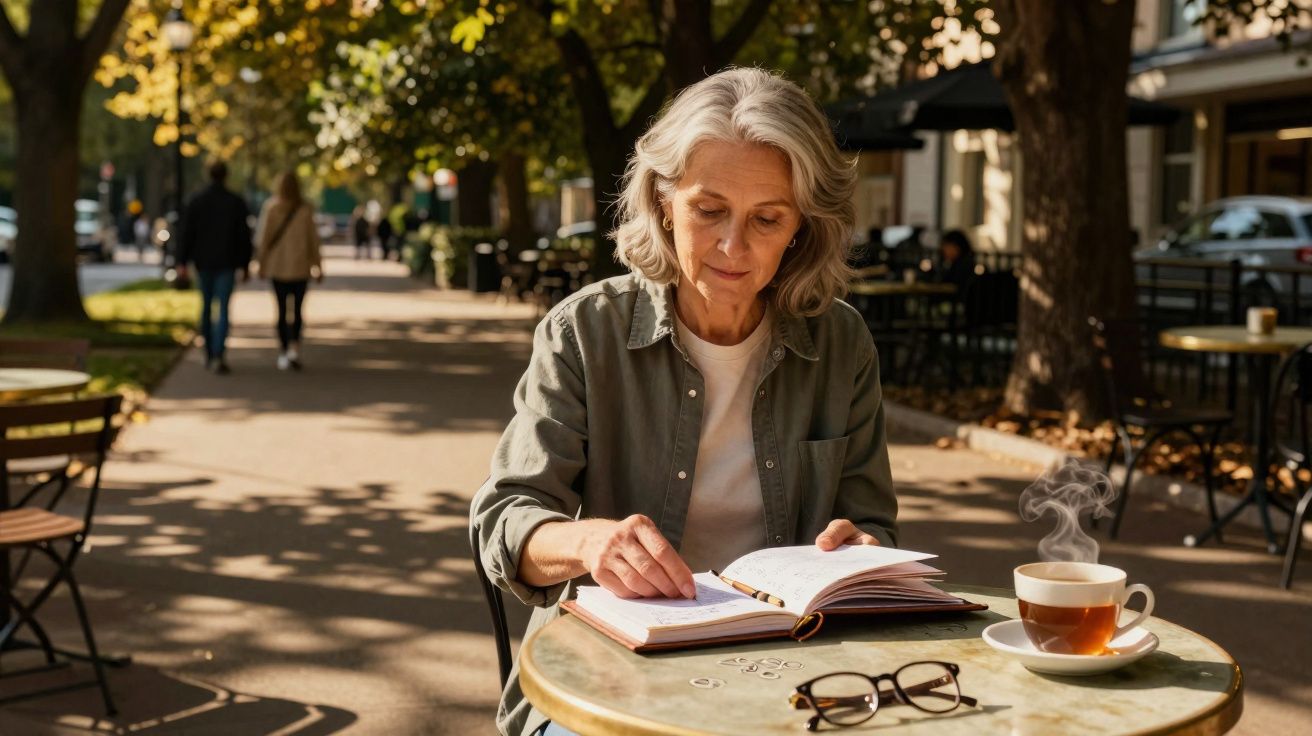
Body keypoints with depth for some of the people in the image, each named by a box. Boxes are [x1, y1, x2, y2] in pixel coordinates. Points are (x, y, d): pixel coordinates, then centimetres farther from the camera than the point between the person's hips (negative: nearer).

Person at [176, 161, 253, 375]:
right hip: (227, 263, -2)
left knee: (206, 306, 15)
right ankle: (219, 355, -20)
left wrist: (182, 263, 0)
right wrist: (245, 266, 4)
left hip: (203, 262, 2)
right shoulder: (237, 203, -4)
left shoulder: (196, 202, 0)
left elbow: (186, 234, -3)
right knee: (223, 309, -4)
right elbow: (244, 237, -3)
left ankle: (209, 355, 22)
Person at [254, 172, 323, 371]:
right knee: (296, 309, 3)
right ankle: (294, 348, -18)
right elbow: (312, 238, -1)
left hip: (276, 266, 1)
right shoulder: (305, 209, -4)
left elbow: (263, 237, -3)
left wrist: (261, 263, 6)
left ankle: (283, 353, 11)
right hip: (299, 267, -1)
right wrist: (317, 266, 6)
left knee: (282, 309, 10)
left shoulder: (270, 207, -3)